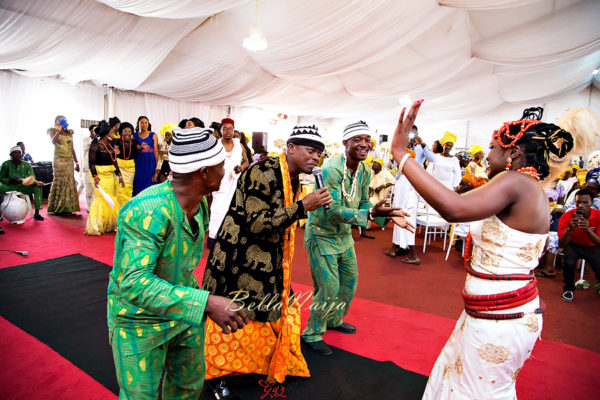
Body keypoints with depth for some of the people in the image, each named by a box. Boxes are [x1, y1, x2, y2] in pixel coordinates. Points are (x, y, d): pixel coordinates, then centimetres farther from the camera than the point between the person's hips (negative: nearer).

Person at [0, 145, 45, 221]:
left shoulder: (26, 165, -2)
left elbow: (32, 178, -7)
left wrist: (37, 183, -31)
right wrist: (11, 180, -22)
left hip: (23, 187, 2)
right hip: (9, 186, -2)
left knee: (38, 187, -21)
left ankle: (37, 213, -21)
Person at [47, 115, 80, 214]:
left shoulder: (69, 132, 15)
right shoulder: (53, 131, 4)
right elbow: (53, 141, -18)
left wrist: (76, 162, 14)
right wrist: (59, 130, -23)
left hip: (69, 160, 4)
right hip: (59, 160, -4)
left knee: (70, 183, 0)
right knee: (59, 182, -6)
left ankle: (67, 208, 5)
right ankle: (57, 208, 1)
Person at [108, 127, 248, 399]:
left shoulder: (201, 202, -6)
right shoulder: (149, 211, -33)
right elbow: (133, 282, -41)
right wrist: (206, 303, -49)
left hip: (184, 312, 7)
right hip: (140, 321, -7)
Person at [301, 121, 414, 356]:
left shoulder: (365, 171, -2)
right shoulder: (332, 168, -27)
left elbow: (363, 204, 6)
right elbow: (334, 211, -31)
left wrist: (388, 216, -8)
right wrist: (370, 213, -40)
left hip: (344, 234, 8)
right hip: (322, 234, -8)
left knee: (350, 281, 19)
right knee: (329, 290, -3)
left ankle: (335, 320, 44)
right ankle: (312, 334, 21)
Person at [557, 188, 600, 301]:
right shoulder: (566, 217, -19)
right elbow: (561, 245, -20)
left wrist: (588, 229, -38)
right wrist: (569, 229, -37)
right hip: (573, 245, -2)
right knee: (568, 262, -31)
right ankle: (569, 289, -2)